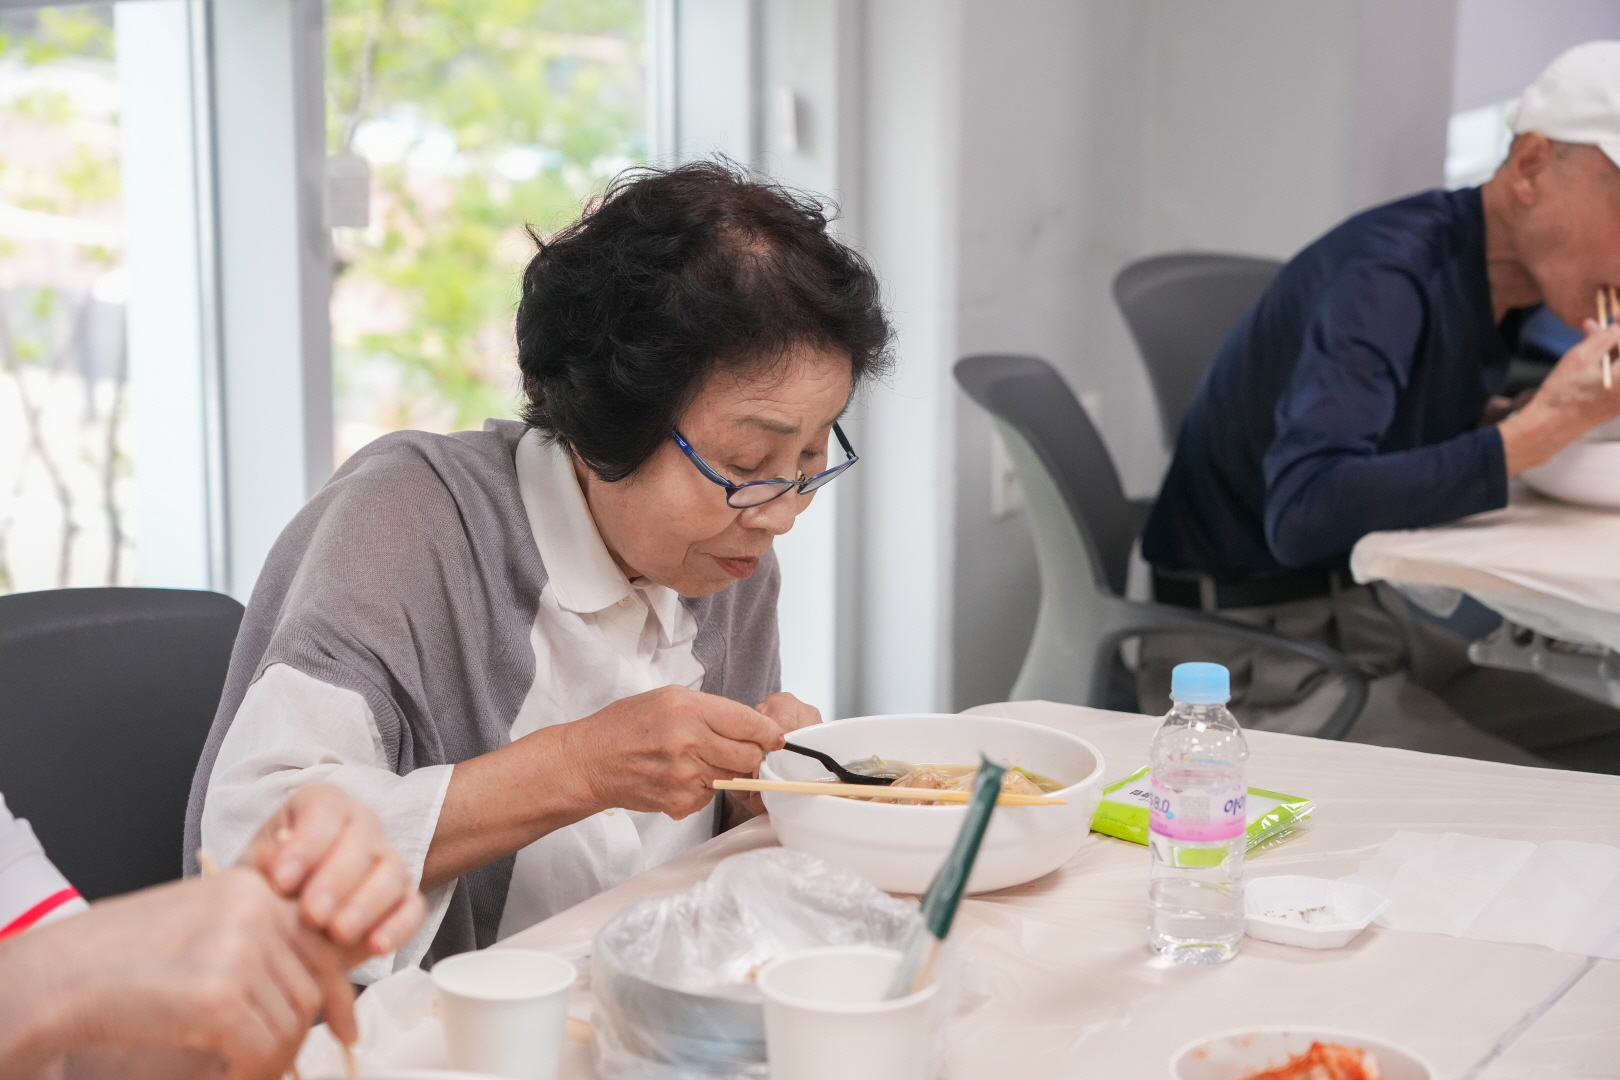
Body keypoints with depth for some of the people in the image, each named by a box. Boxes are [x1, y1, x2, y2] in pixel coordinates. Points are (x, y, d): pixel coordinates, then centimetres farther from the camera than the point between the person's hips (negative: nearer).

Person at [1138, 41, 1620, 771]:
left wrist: (1559, 416, -1)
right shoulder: (1390, 274, -23)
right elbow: (1304, 512, -36)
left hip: (1369, 616, 9)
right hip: (1250, 650, -9)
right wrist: (1544, 426, -32)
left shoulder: (1510, 278, 3)